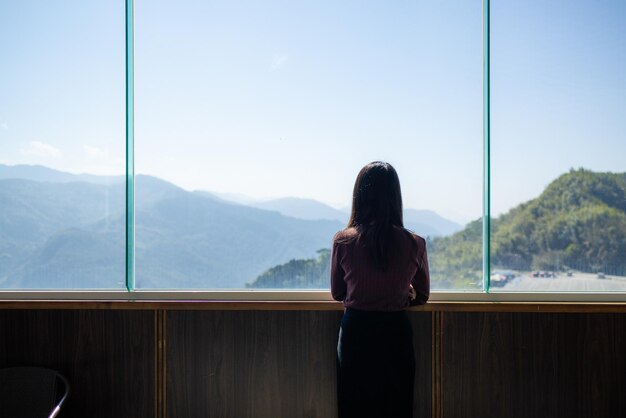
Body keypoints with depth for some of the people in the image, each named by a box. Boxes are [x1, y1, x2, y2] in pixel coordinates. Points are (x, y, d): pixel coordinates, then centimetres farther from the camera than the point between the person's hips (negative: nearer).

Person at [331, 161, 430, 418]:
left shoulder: (343, 241, -12)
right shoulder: (414, 244, -11)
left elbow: (337, 293, 2)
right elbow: (422, 296, 4)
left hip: (355, 332, 0)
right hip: (396, 333, 1)